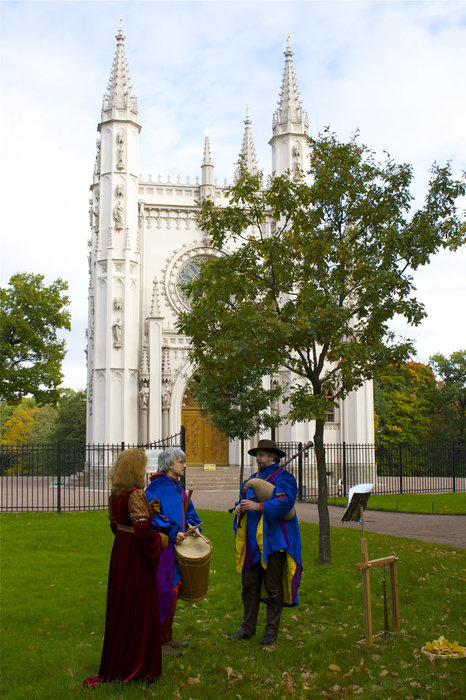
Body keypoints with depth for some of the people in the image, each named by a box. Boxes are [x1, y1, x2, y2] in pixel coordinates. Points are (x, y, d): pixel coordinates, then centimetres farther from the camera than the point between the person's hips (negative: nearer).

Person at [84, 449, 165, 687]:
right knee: (139, 608, 3)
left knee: (119, 607, 17)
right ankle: (136, 666, 11)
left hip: (119, 551, 8)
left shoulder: (114, 495, 6)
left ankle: (114, 664, 27)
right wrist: (159, 539, -10)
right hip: (137, 556, -8)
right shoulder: (136, 495, -19)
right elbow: (141, 529, -27)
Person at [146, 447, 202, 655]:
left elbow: (188, 511, 23)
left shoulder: (177, 487, 14)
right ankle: (160, 640, 7)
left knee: (173, 590, 14)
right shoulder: (157, 487, -13)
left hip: (178, 545, 9)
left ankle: (167, 636, 26)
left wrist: (193, 525, 4)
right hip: (163, 547, -9)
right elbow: (151, 516, -20)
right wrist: (172, 533, -23)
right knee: (165, 593, -4)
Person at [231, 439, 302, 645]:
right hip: (252, 541, 6)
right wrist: (239, 508, -2)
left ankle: (272, 630, 11)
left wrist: (258, 506, -25)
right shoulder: (251, 479, 17)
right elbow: (243, 500, 21)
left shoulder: (283, 477, -5)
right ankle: (248, 628, 18)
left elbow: (285, 502, -19)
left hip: (273, 540, -6)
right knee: (249, 584, 8)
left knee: (273, 587, 1)